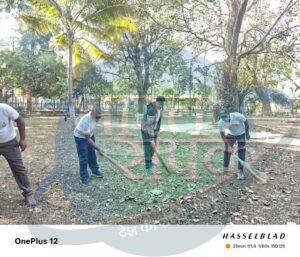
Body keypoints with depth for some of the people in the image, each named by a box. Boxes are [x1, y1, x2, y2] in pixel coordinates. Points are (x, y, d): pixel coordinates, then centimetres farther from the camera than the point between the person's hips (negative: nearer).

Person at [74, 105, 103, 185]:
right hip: (80, 137, -7)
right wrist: (96, 147, -21)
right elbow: (87, 138, -28)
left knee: (92, 155, 17)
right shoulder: (86, 121, -38)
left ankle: (95, 171, 36)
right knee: (83, 158, -4)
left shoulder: (95, 117, -17)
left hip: (90, 135, 7)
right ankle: (84, 178, 10)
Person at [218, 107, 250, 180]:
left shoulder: (237, 116, -36)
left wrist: (247, 133, -8)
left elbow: (246, 122, -16)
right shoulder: (220, 123, -29)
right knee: (227, 150, 6)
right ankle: (225, 167, 27)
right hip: (231, 134, 2)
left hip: (241, 134, -2)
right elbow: (222, 135, -19)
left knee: (241, 151, -10)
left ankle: (240, 171, -4)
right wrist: (228, 146, -24)